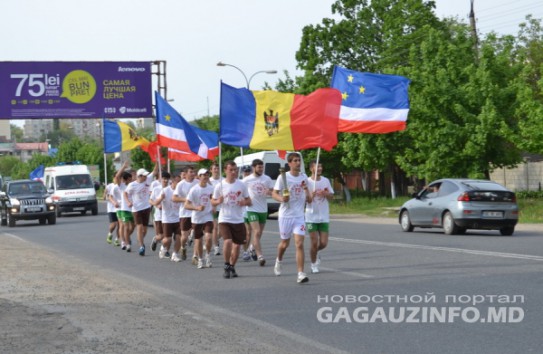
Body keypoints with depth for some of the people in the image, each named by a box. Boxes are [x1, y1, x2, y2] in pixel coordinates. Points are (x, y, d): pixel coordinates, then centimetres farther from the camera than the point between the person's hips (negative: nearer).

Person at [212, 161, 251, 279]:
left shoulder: (242, 185, 1)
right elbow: (213, 201, 4)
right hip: (224, 219, -3)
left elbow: (249, 201, 8)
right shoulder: (220, 186, -4)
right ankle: (227, 266, -3)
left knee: (237, 245, 8)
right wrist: (218, 201, -19)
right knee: (228, 241, -21)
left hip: (238, 220, 3)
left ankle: (232, 267, 28)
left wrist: (245, 202, -16)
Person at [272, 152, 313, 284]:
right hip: (285, 215, -2)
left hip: (299, 216, 2)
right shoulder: (283, 177, -5)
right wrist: (282, 199, -24)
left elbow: (309, 200, 9)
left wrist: (306, 190, -11)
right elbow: (274, 194, -4)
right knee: (285, 243, 12)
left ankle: (300, 274, -12)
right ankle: (279, 261, 45)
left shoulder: (304, 178, 5)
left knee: (299, 244, -11)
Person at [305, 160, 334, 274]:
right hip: (311, 217, -3)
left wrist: (325, 193, -12)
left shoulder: (326, 181, 5)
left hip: (324, 217, 3)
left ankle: (316, 252, 33)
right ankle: (313, 264, 18)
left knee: (323, 243, 0)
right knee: (314, 243, -2)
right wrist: (312, 194, -26)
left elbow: (331, 196, 9)